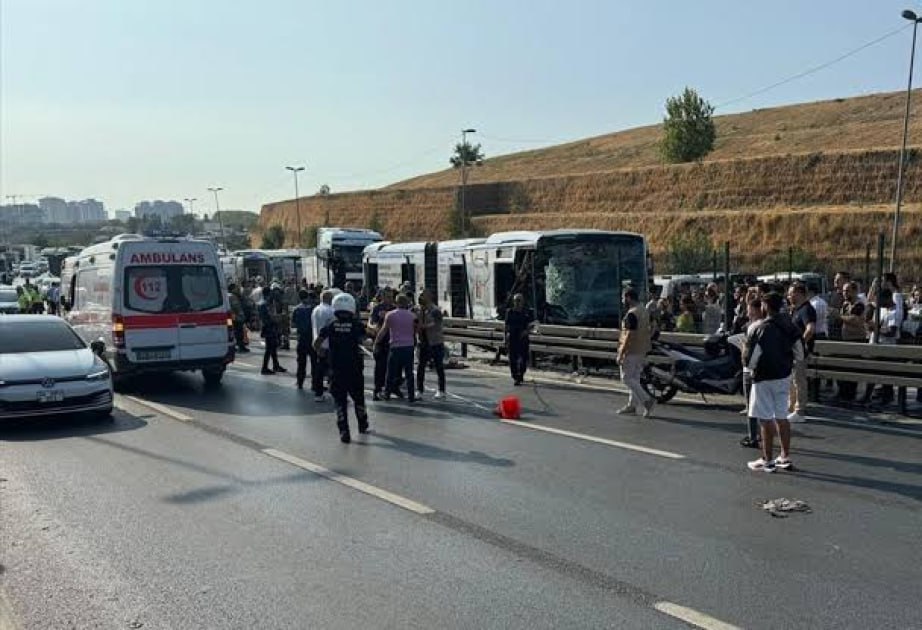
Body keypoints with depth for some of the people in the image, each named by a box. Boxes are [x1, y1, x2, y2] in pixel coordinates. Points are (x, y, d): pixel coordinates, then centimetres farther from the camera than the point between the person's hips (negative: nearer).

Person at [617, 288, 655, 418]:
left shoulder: (632, 313, -19)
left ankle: (647, 400, -12)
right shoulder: (644, 311, 11)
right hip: (642, 351, 10)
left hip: (631, 351, -10)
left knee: (627, 378, -3)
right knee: (635, 378, 14)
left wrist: (621, 354, -20)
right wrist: (645, 351, 21)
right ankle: (632, 405, 20)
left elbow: (629, 335, -23)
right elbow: (647, 331, 15)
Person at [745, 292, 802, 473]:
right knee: (781, 417, 15)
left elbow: (753, 356, -19)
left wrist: (750, 366, 0)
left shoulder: (763, 328, -18)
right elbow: (799, 351, 10)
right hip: (785, 376, 8)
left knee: (766, 419, -1)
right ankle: (785, 457, 21)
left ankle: (767, 460, 4)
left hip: (765, 378, -7)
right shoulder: (789, 325, 5)